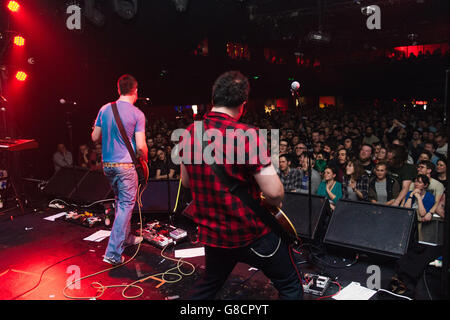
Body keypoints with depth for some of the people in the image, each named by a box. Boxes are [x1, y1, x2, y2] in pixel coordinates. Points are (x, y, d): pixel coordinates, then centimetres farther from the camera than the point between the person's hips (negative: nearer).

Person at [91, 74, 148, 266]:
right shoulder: (137, 114, -11)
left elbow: (95, 138, 9)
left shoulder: (105, 109, 4)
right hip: (126, 165, -6)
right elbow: (141, 146, -15)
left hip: (107, 164, 6)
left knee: (120, 202, 21)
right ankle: (113, 253, -1)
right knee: (126, 205, 1)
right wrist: (145, 159, 4)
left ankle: (126, 238, 36)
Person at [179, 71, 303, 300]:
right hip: (250, 234, -6)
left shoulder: (189, 134, -2)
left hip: (211, 232, 6)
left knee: (208, 285, 30)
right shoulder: (246, 135, -21)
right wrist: (275, 203, 1)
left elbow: (186, 181, 11)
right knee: (290, 287, 16)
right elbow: (274, 193, -21)